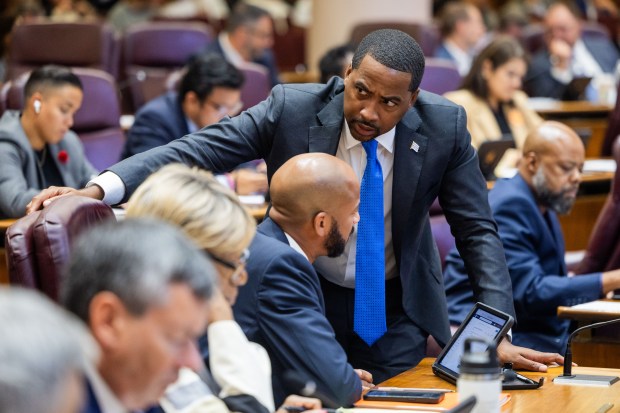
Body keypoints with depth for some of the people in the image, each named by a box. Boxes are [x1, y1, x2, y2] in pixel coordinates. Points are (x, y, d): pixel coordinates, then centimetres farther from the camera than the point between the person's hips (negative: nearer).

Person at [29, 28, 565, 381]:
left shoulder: (445, 126, -16)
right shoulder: (291, 108, -19)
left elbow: (477, 230, -9)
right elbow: (198, 150, -24)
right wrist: (99, 188, -38)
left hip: (396, 310, 1)